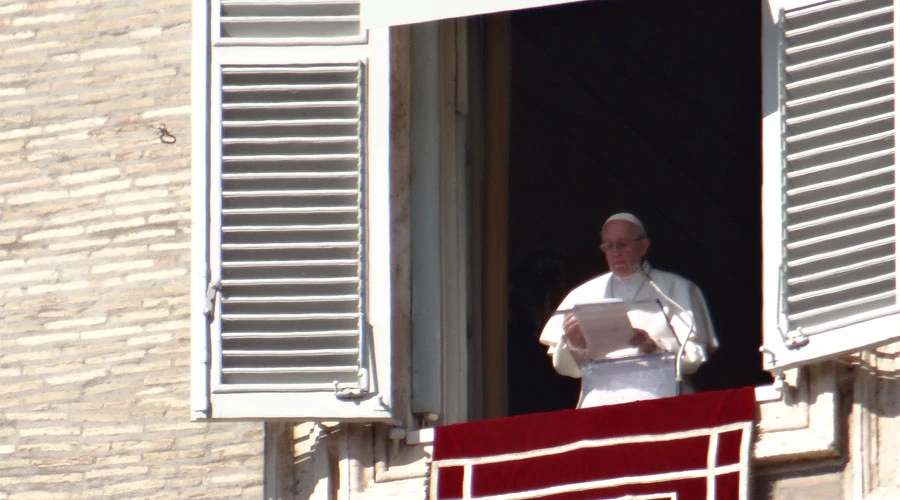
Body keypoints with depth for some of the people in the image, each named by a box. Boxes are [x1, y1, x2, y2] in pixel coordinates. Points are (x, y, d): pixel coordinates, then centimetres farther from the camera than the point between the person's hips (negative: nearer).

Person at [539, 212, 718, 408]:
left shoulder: (676, 289, 13)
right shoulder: (585, 295, 19)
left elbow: (694, 357, 2)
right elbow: (563, 366, 14)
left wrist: (653, 348, -15)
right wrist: (573, 346, -8)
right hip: (599, 403, 2)